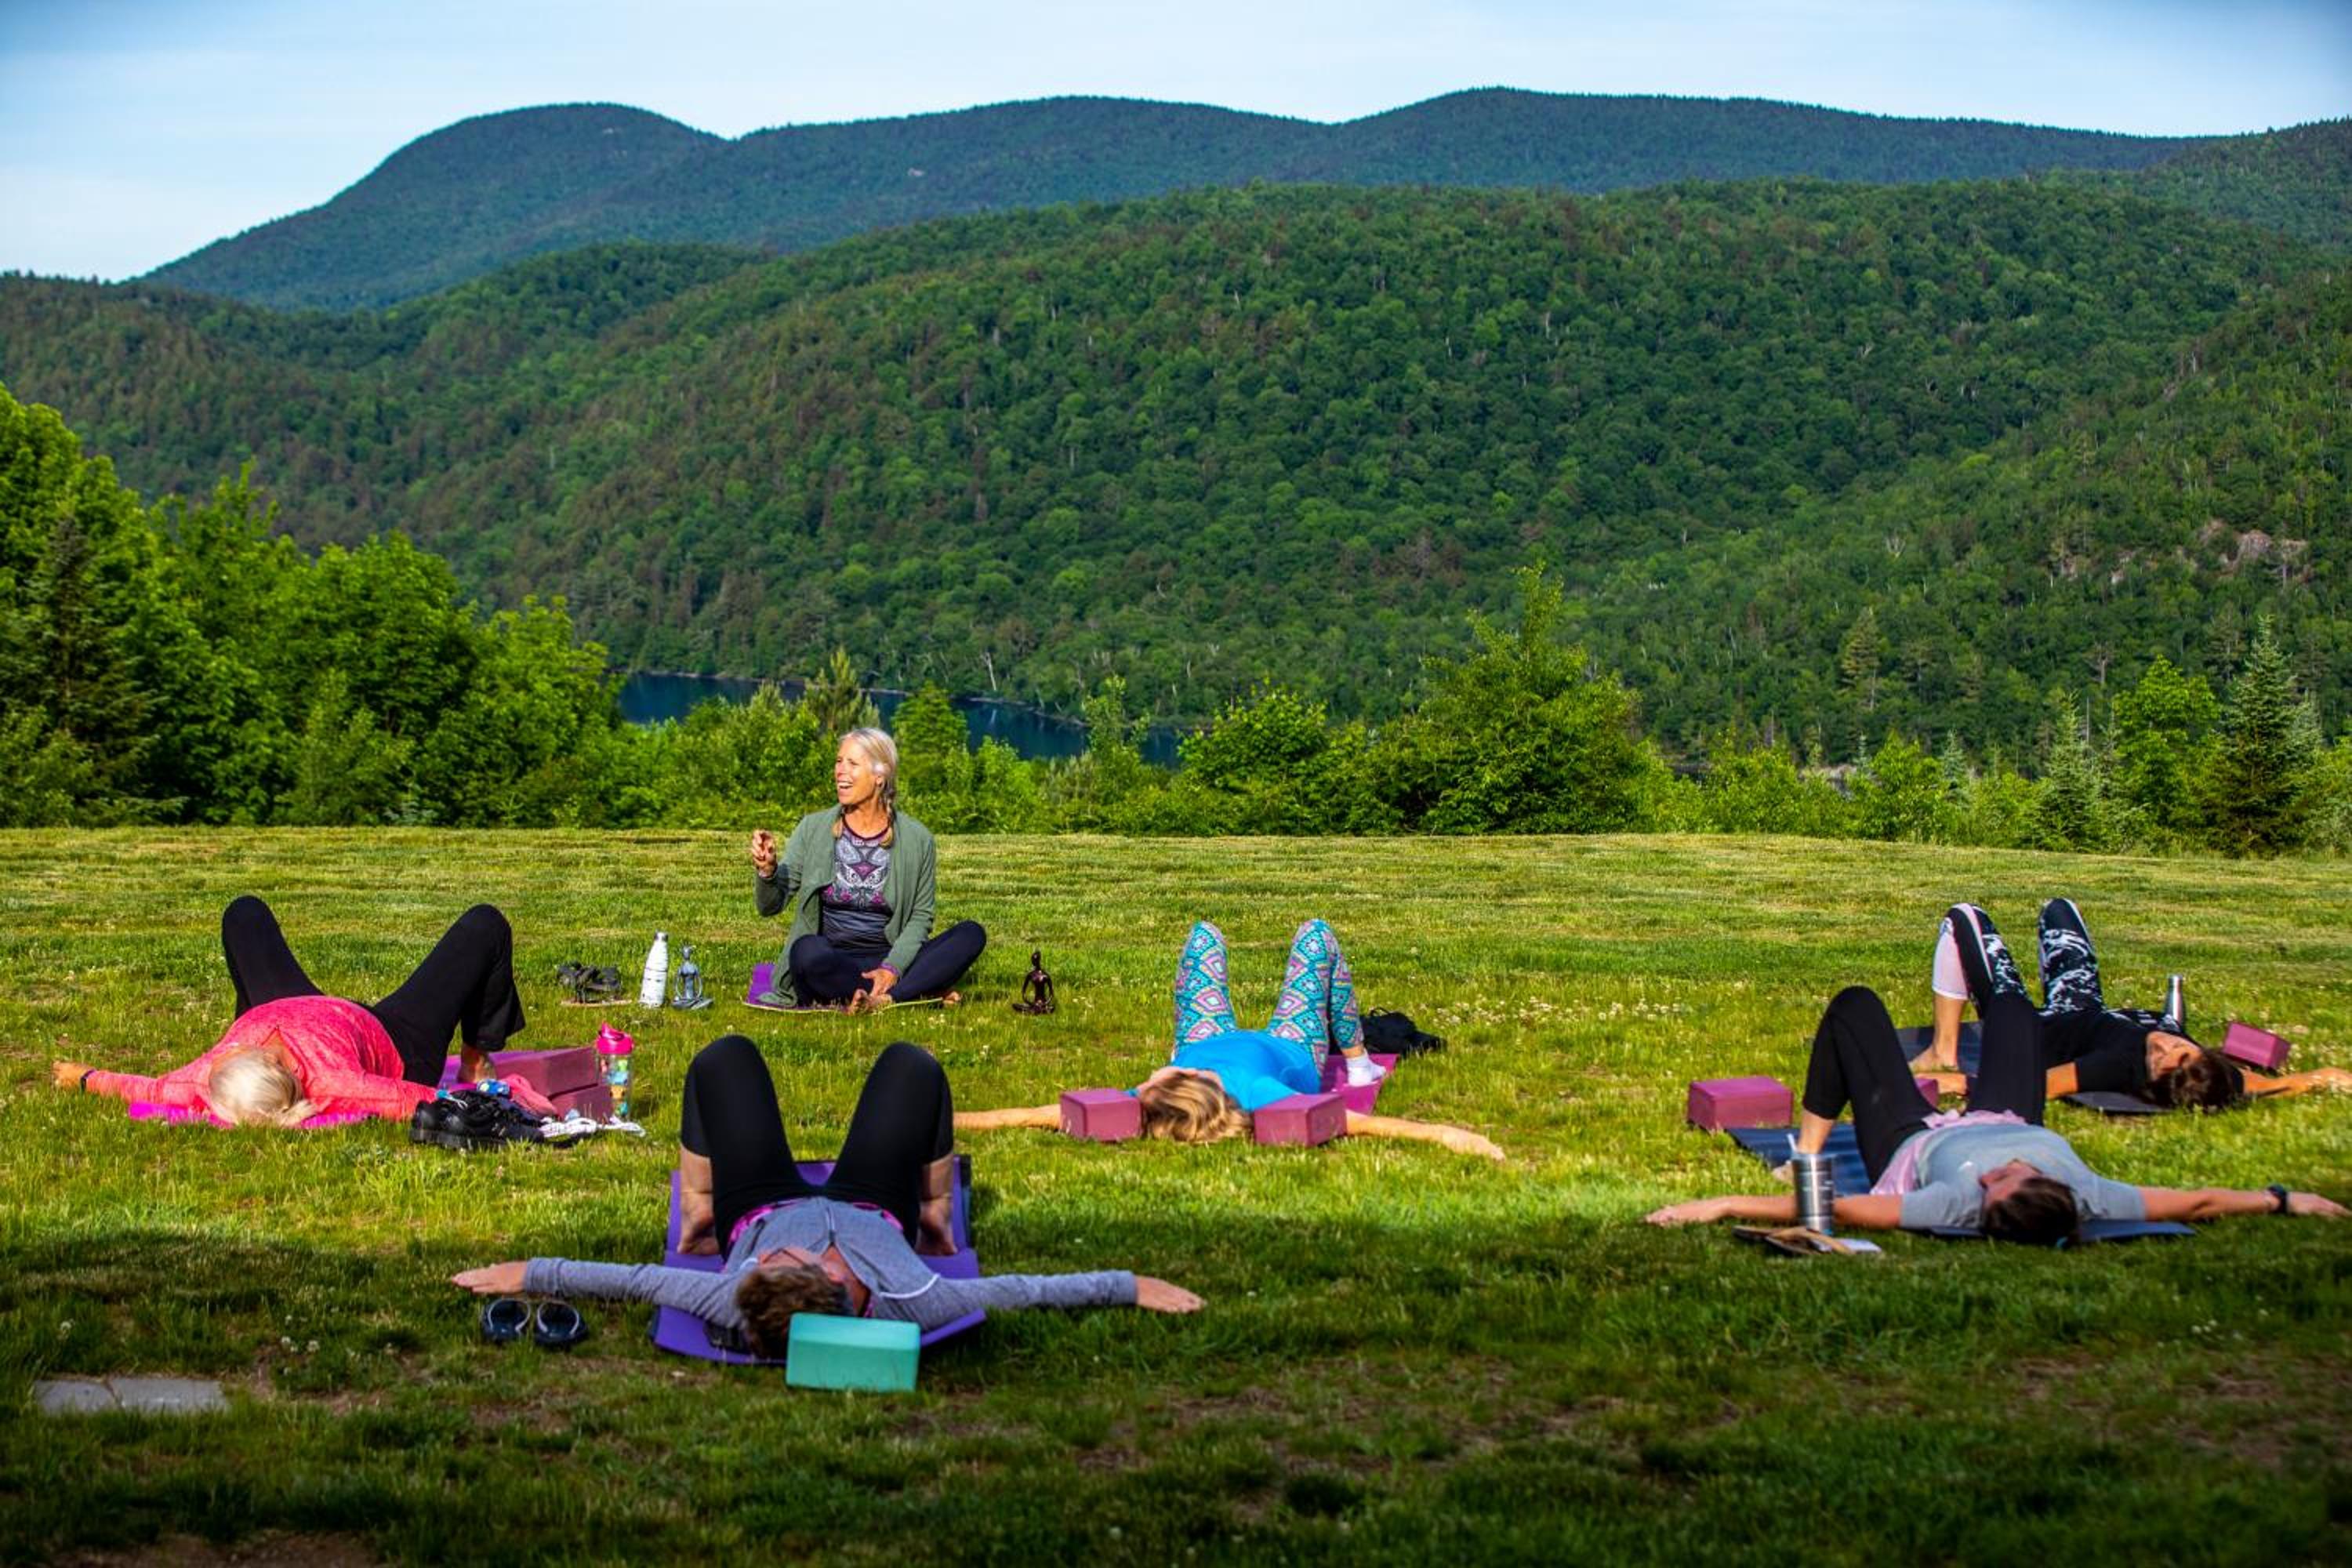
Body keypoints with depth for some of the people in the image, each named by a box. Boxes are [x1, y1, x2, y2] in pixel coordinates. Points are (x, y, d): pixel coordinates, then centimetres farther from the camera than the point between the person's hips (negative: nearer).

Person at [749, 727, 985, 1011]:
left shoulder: (917, 839, 3)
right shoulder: (813, 829, 3)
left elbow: (920, 917, 4)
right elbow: (770, 905, 1)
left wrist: (892, 968, -14)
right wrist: (766, 870, -22)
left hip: (889, 960, 1)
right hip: (829, 965, -1)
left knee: (971, 934, -21)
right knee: (808, 950, -37)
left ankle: (884, 999, -35)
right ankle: (921, 992, -28)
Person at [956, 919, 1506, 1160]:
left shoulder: (1147, 1112, -45)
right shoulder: (1254, 1095, -51)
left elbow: (1047, 1113, -43)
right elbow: (1351, 1121, -53)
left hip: (1211, 1045, 2)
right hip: (1293, 1054, -2)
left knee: (1204, 934, 21)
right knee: (1316, 933, 15)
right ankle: (1357, 1061, 37)